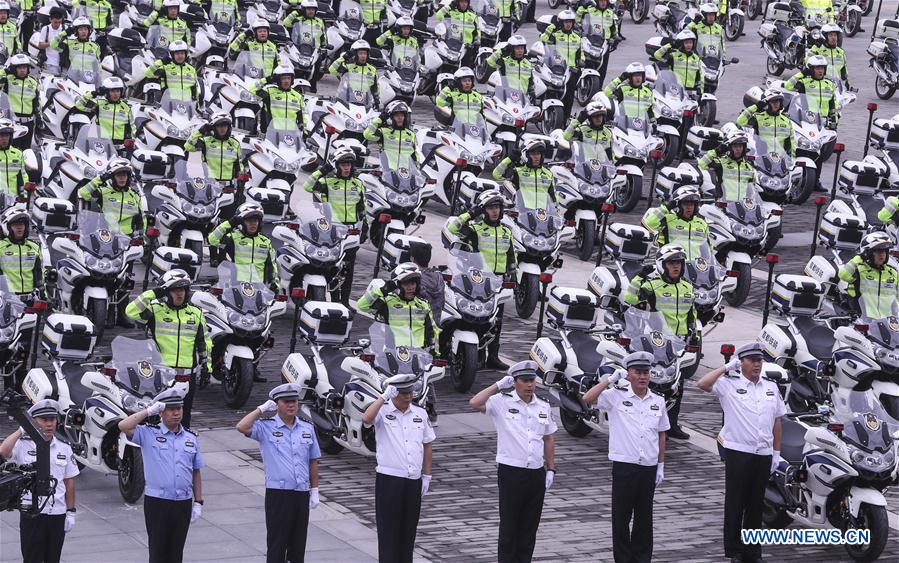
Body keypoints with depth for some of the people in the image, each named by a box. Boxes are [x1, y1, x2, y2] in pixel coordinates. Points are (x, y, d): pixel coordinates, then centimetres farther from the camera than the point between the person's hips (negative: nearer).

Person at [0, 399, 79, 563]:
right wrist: (21, 430, -17)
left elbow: (69, 482, 10)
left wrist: (71, 512, 6)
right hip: (31, 513, -3)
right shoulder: (23, 445, -5)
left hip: (57, 514, 3)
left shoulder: (64, 448, 6)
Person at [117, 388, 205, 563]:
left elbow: (196, 473, 14)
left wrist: (198, 502, 10)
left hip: (183, 503, 4)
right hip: (157, 502, -4)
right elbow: (123, 426, -17)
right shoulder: (148, 434, -1)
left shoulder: (191, 438, 10)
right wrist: (149, 411, -12)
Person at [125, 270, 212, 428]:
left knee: (184, 415, 8)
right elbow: (131, 311, -15)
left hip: (187, 373, 3)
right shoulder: (156, 310, 0)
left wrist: (206, 367, 12)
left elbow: (205, 343, 16)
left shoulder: (196, 314, 11)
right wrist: (152, 294, -17)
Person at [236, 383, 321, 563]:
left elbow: (313, 461, 14)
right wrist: (261, 409, -11)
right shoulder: (266, 427, -3)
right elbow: (242, 427, -21)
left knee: (298, 542, 10)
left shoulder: (307, 428, 10)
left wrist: (314, 490, 11)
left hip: (302, 494, 4)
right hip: (278, 494, -4)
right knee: (276, 543, -2)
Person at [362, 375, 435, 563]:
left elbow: (427, 444, 17)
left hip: (414, 481, 4)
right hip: (389, 479, -4)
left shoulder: (420, 414, 11)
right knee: (388, 529, -3)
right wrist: (384, 397, -22)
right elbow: (366, 418, -26)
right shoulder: (383, 411, -3)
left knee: (408, 530, 10)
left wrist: (426, 476, 13)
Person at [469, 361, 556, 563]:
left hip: (537, 474, 5)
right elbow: (474, 403, -21)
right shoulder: (502, 402, -5)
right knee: (509, 525, 0)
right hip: (511, 472, -4)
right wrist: (498, 386, -15)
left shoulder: (543, 407, 10)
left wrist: (550, 470, 12)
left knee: (530, 526, 10)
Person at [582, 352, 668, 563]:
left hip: (649, 468, 3)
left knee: (644, 517, 10)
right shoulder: (616, 397, -2)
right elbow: (587, 399, -16)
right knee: (621, 516, 2)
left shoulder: (658, 401, 8)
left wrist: (661, 466, 11)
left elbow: (661, 435, 14)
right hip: (624, 466, -3)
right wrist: (610, 379, -12)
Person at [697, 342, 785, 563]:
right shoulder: (729, 385, -3)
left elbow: (777, 421, 16)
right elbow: (702, 384, -18)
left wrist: (776, 452, 12)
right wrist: (726, 368, -12)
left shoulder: (771, 387, 12)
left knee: (756, 505, 11)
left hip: (764, 454, 4)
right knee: (735, 504, 0)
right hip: (738, 453, -4)